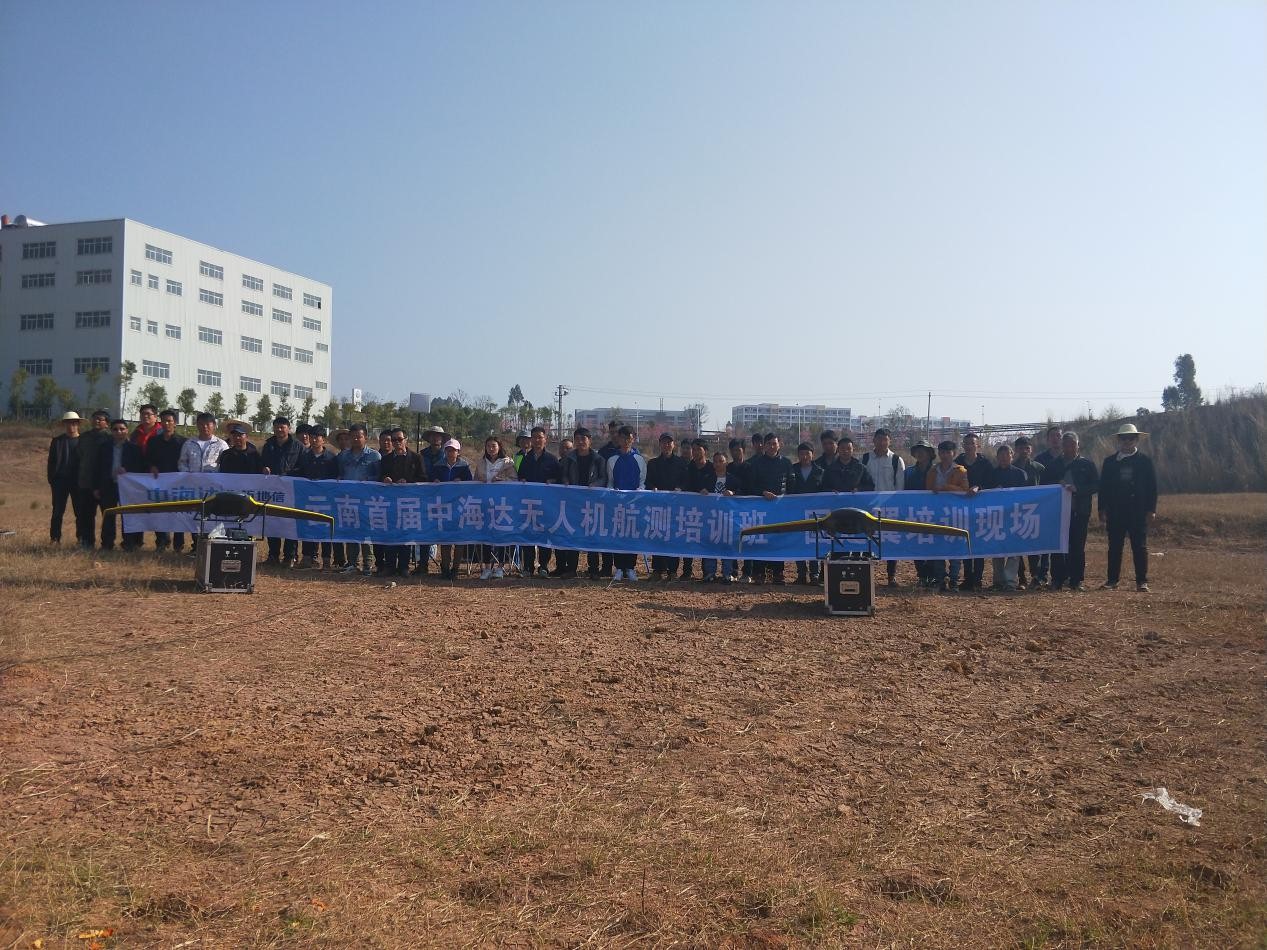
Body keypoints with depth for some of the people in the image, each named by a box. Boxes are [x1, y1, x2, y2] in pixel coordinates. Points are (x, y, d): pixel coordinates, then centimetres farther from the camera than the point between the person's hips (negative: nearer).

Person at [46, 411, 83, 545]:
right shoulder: (57, 441, 6)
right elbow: (51, 462, 7)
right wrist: (51, 479, -1)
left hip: (78, 480, -1)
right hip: (60, 480, 1)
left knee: (80, 511, 2)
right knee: (58, 511, 3)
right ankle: (55, 538, 8)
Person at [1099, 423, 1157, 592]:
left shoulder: (1145, 461, 4)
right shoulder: (1110, 462, 8)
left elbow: (1152, 486, 3)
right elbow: (1103, 487, 8)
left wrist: (1151, 509, -4)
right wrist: (1102, 510, 2)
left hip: (1138, 512, -2)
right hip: (1115, 512, 2)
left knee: (1140, 547, 1)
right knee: (1114, 547, 4)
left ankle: (1142, 581, 5)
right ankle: (1112, 580, 10)